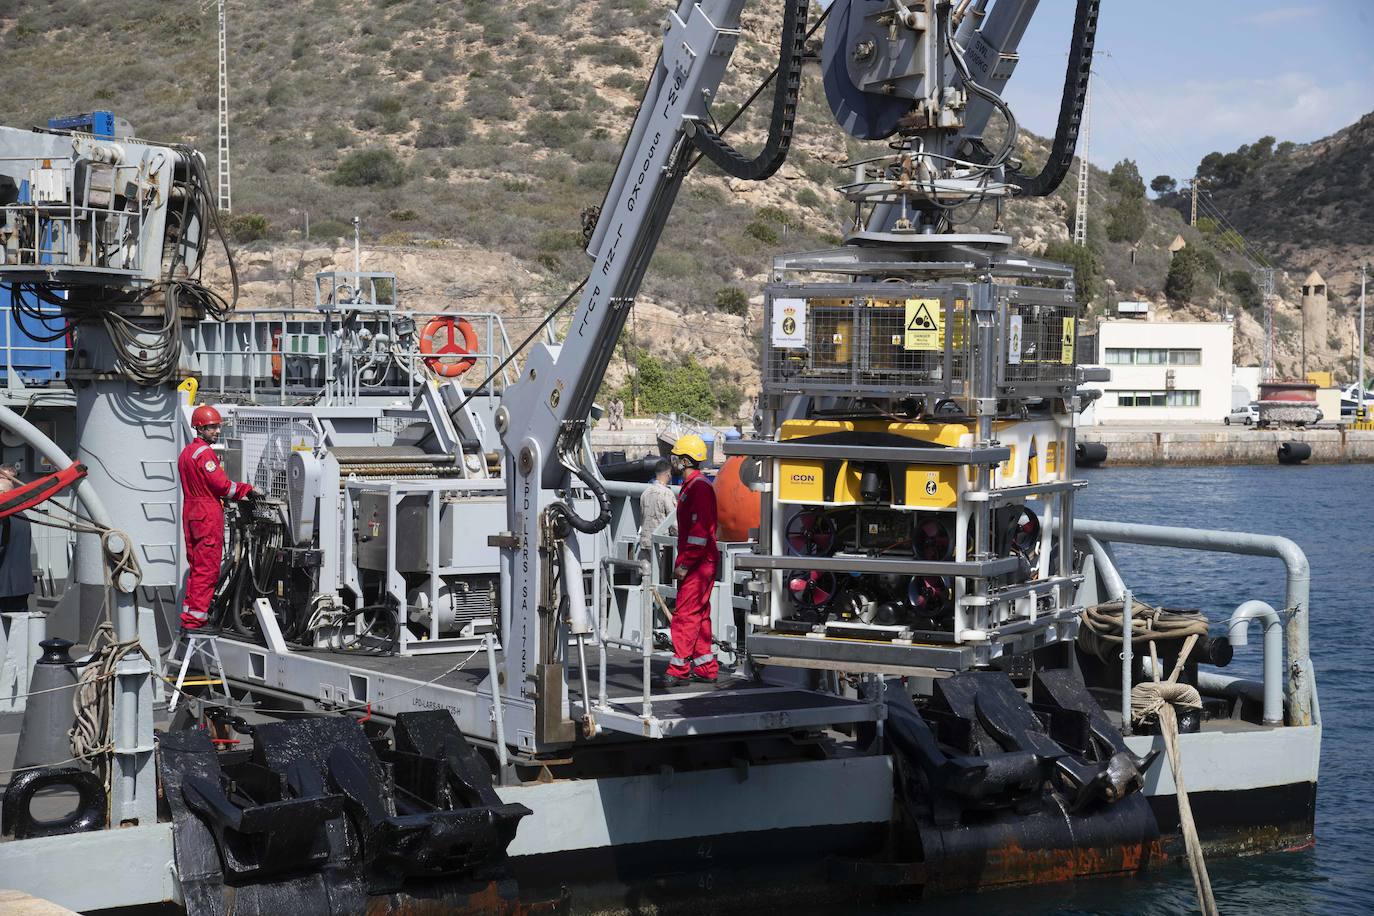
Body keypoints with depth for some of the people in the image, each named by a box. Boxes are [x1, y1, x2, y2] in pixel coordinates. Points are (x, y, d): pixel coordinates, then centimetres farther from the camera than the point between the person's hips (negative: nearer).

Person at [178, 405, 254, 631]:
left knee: (196, 566, 15)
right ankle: (195, 618, -9)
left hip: (191, 514, 10)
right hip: (208, 516, -10)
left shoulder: (186, 453, 18)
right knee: (207, 568, -7)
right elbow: (221, 485, -18)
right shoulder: (204, 453, -14)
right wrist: (247, 490, -5)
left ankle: (189, 616, 18)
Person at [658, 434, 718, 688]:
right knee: (699, 615, 13)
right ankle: (706, 669, 18)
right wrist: (683, 561, 21)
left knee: (685, 615, -10)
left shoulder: (699, 487, -15)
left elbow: (700, 529, -22)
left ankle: (679, 669, -9)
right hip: (697, 561, 11)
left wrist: (685, 564, -22)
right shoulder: (691, 485, 18)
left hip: (699, 562, -11)